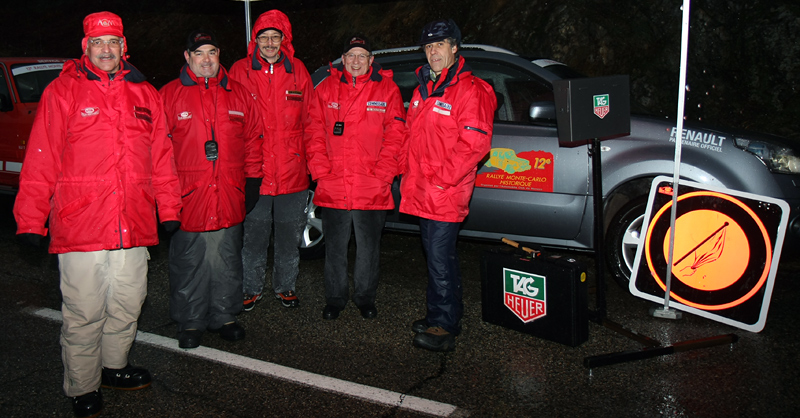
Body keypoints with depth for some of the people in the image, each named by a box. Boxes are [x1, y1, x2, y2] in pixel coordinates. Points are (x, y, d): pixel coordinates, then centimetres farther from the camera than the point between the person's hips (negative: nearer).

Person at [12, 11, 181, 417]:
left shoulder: (145, 95, 12)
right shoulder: (62, 92, 0)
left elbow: (161, 159, 14)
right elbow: (40, 161, -2)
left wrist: (169, 210, 12)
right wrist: (31, 222, -5)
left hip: (133, 228, 4)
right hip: (79, 228, -4)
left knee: (127, 306, 15)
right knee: (83, 314, 5)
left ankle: (114, 367, 36)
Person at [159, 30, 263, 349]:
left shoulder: (238, 94, 9)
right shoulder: (169, 95, 0)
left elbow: (252, 138, 13)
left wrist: (252, 179, 9)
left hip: (230, 196, 3)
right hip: (187, 195, -2)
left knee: (227, 260, 13)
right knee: (189, 263, 7)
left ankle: (224, 316, 28)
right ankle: (190, 323, 22)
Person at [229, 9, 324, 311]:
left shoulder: (297, 71, 6)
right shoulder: (240, 71, 0)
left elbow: (311, 119, 11)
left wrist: (310, 157, 5)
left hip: (292, 173, 2)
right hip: (253, 172, -1)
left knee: (290, 235, 12)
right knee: (253, 235, 8)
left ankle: (285, 286, 29)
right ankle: (252, 288, 25)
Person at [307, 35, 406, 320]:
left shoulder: (387, 89, 3)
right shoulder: (326, 89, 7)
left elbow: (395, 134, 0)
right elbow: (314, 133, 7)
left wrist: (382, 173, -9)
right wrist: (320, 170, -4)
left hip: (372, 189, -1)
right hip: (332, 187, 1)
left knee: (369, 248, 10)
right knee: (335, 247, 11)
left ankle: (365, 298, 28)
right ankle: (334, 299, 27)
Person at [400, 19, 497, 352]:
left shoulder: (469, 90, -10)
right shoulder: (423, 89, 16)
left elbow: (475, 143, -18)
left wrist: (441, 179, -19)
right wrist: (407, 171, 13)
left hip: (446, 194, -8)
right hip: (420, 193, 9)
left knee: (440, 257, -7)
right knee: (438, 254, 16)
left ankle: (443, 327, 2)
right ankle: (447, 315, 30)